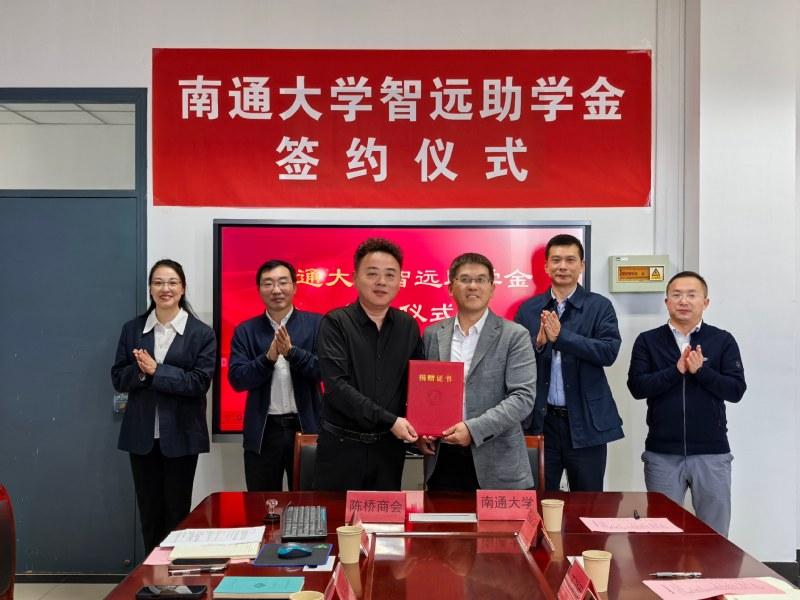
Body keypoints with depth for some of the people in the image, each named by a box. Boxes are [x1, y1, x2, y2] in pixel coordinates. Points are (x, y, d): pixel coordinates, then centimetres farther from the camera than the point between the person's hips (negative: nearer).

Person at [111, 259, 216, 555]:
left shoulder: (201, 333, -4)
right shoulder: (132, 329, 6)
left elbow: (200, 382, -13)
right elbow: (118, 379, 3)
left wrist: (156, 371, -18)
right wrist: (140, 371, -17)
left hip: (181, 435, -3)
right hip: (142, 434, 3)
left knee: (177, 511, 7)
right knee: (149, 510, 10)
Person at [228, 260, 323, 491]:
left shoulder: (316, 324, 0)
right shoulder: (245, 331, 4)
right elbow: (236, 379, -4)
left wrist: (292, 352, -23)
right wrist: (268, 357, -20)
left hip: (307, 427, -1)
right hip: (263, 431, 1)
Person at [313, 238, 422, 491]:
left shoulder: (408, 326, 5)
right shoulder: (335, 323, -7)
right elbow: (336, 385, -17)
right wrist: (389, 420, -21)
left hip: (389, 446, 4)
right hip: (342, 445, -3)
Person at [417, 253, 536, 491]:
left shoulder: (514, 336, -3)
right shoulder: (432, 334, 9)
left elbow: (523, 397, -10)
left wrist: (474, 428, -18)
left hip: (496, 464, -3)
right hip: (442, 460, 3)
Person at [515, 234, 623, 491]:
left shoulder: (600, 306, -1)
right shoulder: (528, 309, 5)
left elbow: (609, 351, -14)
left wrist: (560, 335, -22)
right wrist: (538, 342, -19)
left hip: (586, 421, -1)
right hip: (541, 420, 2)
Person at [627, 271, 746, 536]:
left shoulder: (723, 341, 2)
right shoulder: (647, 341, 3)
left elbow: (736, 389, -5)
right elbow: (637, 386, -7)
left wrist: (700, 370, -18)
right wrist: (676, 370, -18)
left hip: (712, 452, 0)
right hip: (662, 453, 0)